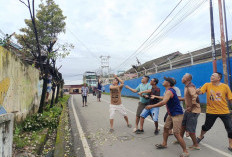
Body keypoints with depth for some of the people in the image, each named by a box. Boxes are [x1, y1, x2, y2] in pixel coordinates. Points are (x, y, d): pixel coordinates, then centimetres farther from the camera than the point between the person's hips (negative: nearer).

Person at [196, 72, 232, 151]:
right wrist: (198, 91, -35)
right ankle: (201, 136, 43)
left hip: (224, 111, 0)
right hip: (211, 111, 0)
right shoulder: (207, 85, -5)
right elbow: (200, 92, -17)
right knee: (206, 126, 14)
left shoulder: (225, 86, -5)